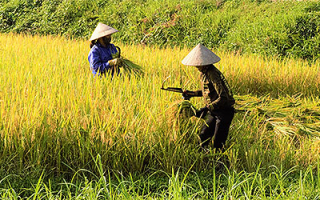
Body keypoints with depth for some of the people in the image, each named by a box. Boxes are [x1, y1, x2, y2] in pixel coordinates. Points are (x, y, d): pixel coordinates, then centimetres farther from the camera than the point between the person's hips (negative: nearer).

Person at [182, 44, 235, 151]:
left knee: (218, 144, -4)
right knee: (203, 137, 13)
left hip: (224, 112, -9)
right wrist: (191, 93, 15)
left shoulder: (213, 74, -24)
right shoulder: (204, 73, 6)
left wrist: (207, 108, -31)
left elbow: (223, 98, -29)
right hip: (214, 112, 9)